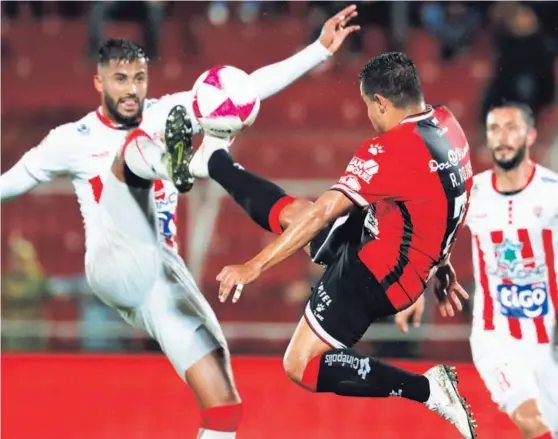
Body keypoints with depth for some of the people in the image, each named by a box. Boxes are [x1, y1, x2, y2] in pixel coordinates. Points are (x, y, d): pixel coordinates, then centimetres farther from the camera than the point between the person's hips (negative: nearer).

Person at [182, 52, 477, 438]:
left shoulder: (391, 149, -27)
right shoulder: (447, 124, -3)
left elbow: (322, 213, -27)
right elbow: (437, 203, 12)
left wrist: (255, 266, -23)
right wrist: (441, 266, 24)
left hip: (373, 275, -9)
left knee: (301, 366, -2)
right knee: (289, 212, 20)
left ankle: (428, 388, -5)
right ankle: (213, 160, 41)